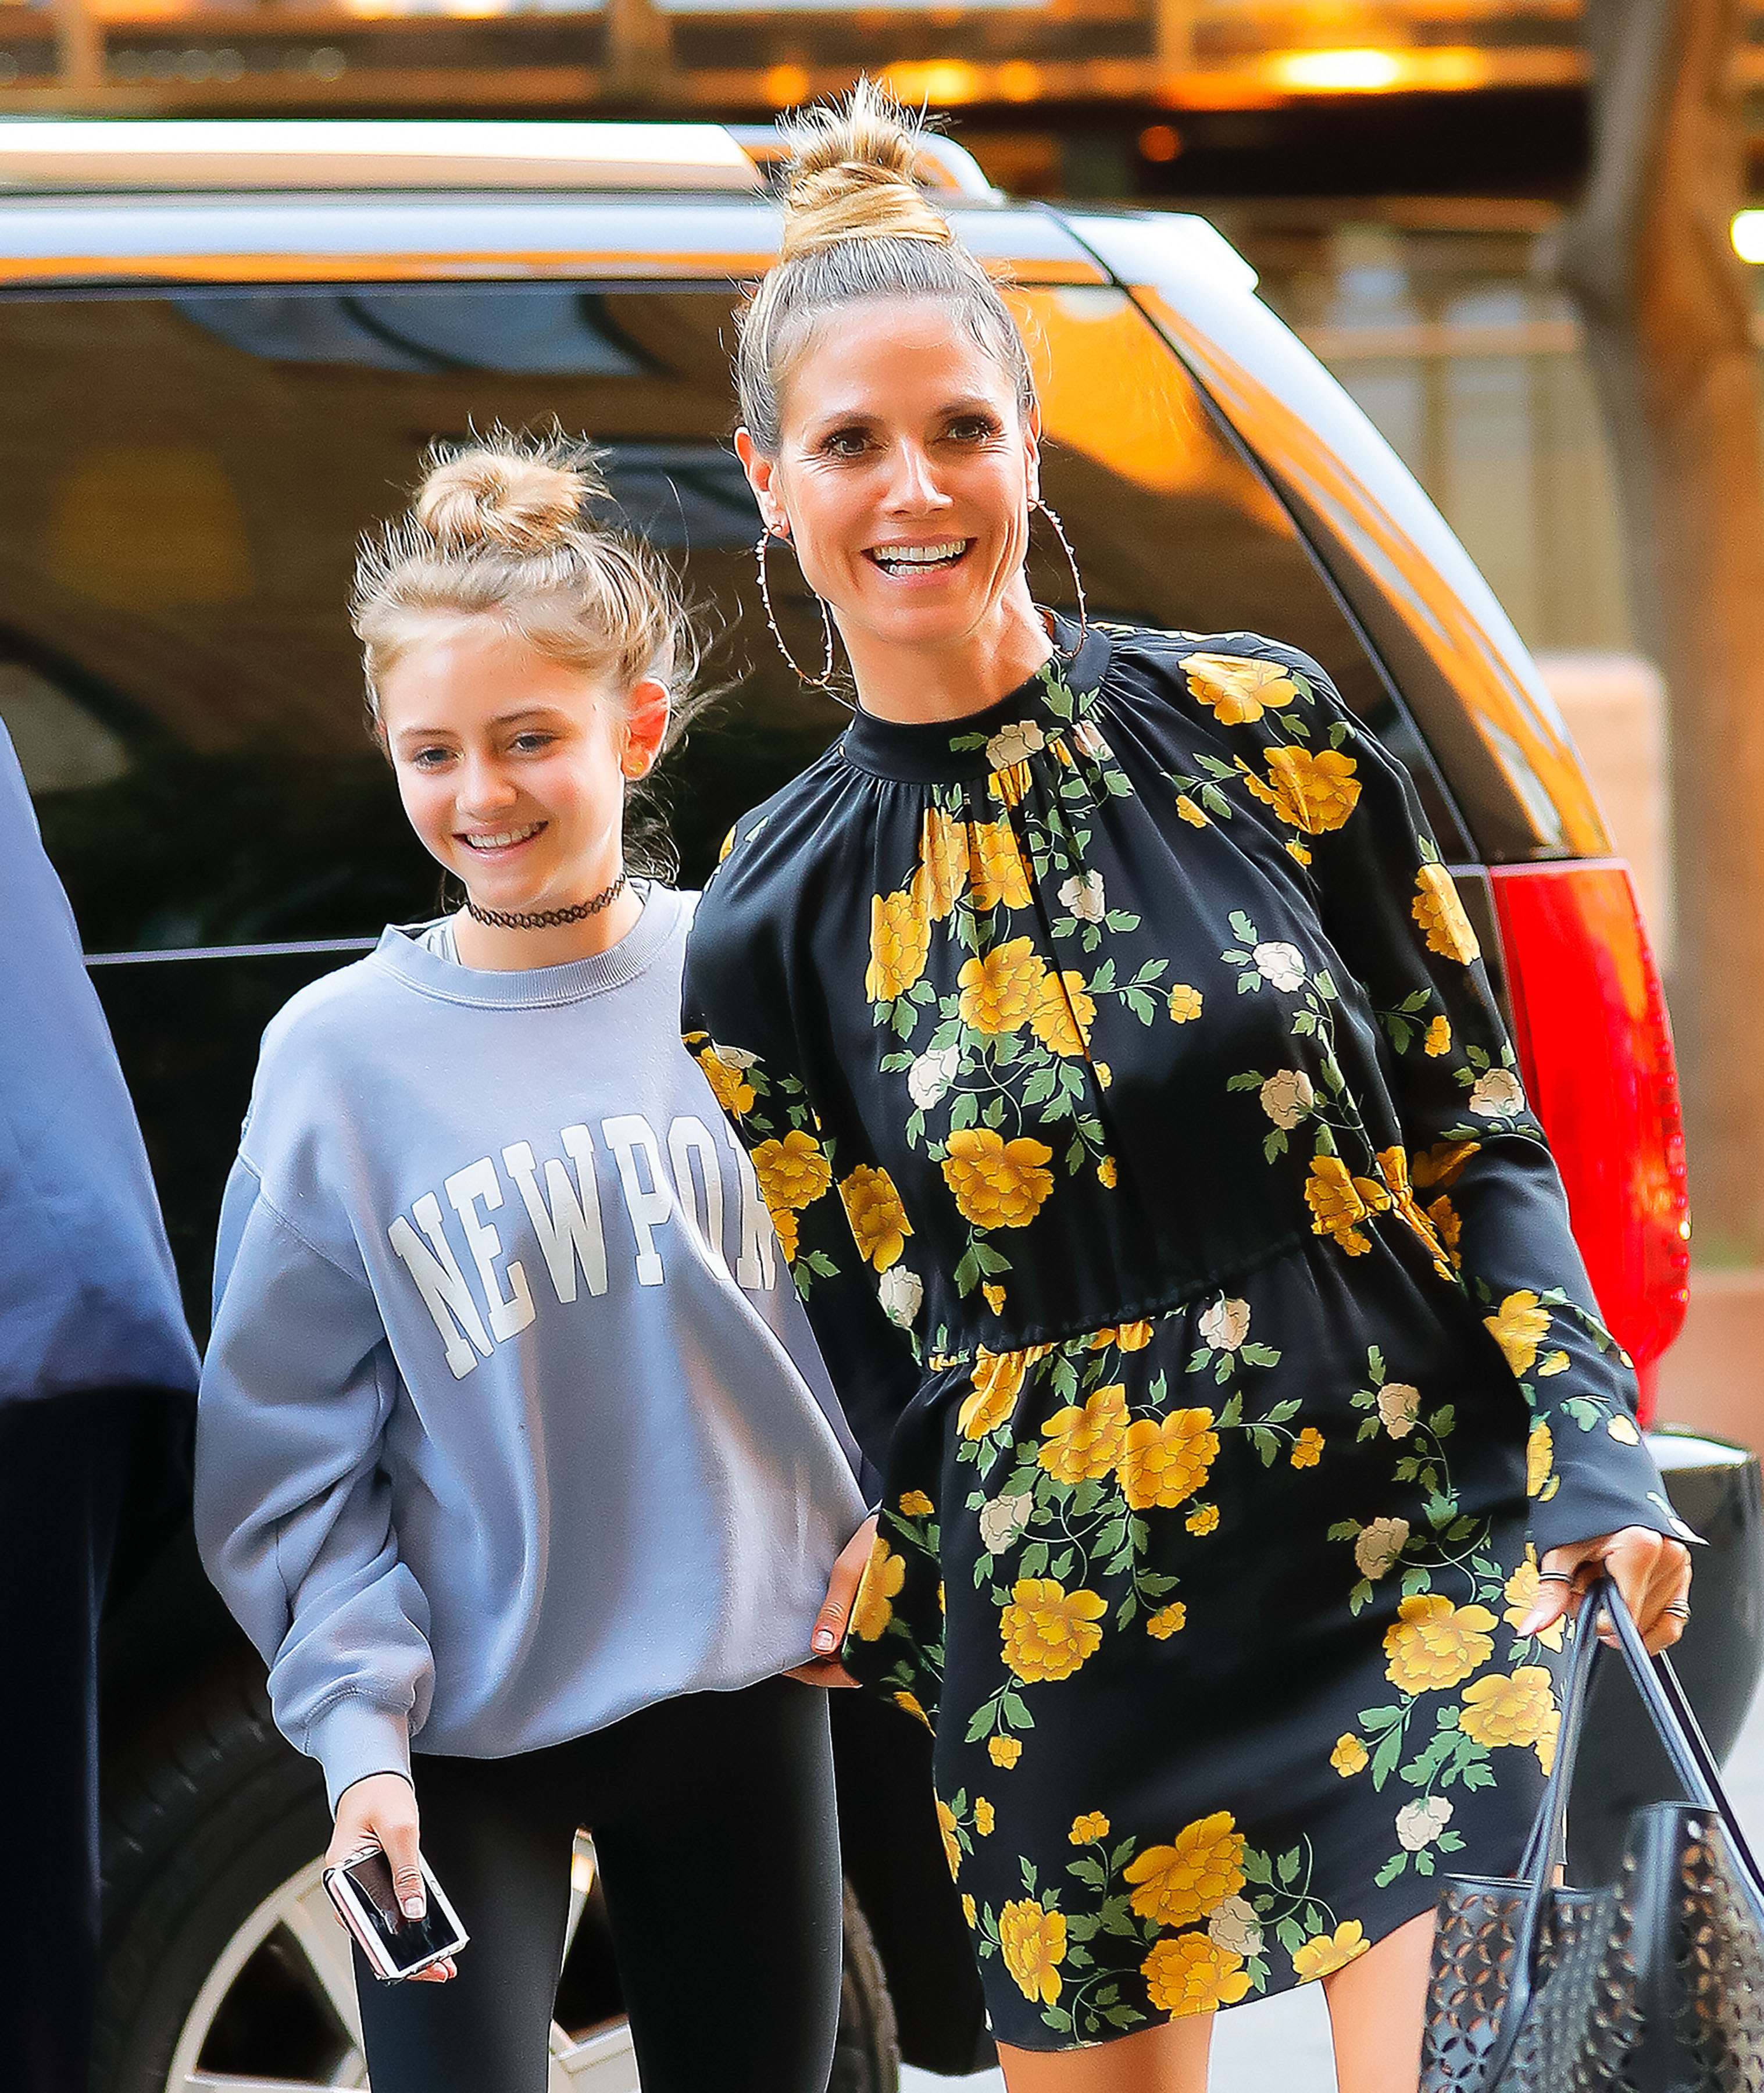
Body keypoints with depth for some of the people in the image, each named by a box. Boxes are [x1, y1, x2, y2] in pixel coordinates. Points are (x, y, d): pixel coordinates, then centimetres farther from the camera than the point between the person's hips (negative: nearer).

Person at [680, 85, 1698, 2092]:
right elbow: (860, 1338, 5)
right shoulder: (773, 921, 1)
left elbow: (1476, 1131, 2)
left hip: (1421, 1542, -1)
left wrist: (1589, 1456, -7)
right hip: (1068, 1622, 1)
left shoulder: (1254, 731, -1)